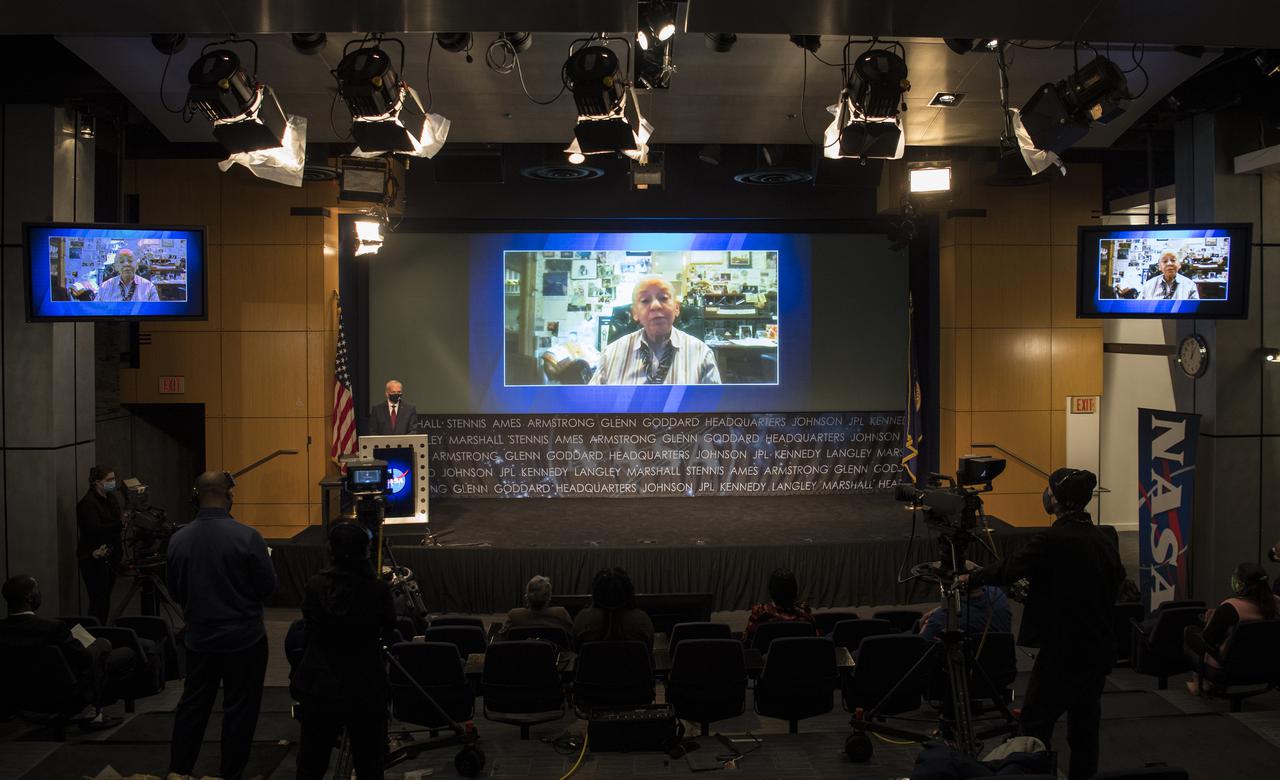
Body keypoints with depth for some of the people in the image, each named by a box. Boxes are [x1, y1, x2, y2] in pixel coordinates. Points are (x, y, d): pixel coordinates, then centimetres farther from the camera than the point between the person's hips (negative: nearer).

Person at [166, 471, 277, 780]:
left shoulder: (178, 539, -6)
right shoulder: (247, 537, -20)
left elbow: (175, 592, 5)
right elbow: (268, 586, -12)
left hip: (199, 638, 4)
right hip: (244, 639, -4)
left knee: (192, 706, 17)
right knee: (239, 709, 8)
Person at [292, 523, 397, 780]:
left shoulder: (314, 586, -12)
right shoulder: (379, 589, -15)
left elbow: (307, 628, 4)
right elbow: (389, 634, -1)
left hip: (319, 689, 1)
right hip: (367, 690, -1)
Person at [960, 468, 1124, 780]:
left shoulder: (1052, 541, -18)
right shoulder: (1106, 542, 4)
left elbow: (1007, 570, -10)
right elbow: (1115, 586, 15)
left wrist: (971, 578, 8)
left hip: (1061, 654, -7)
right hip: (1098, 652, 7)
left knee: (1035, 728, 2)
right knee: (1084, 728, 13)